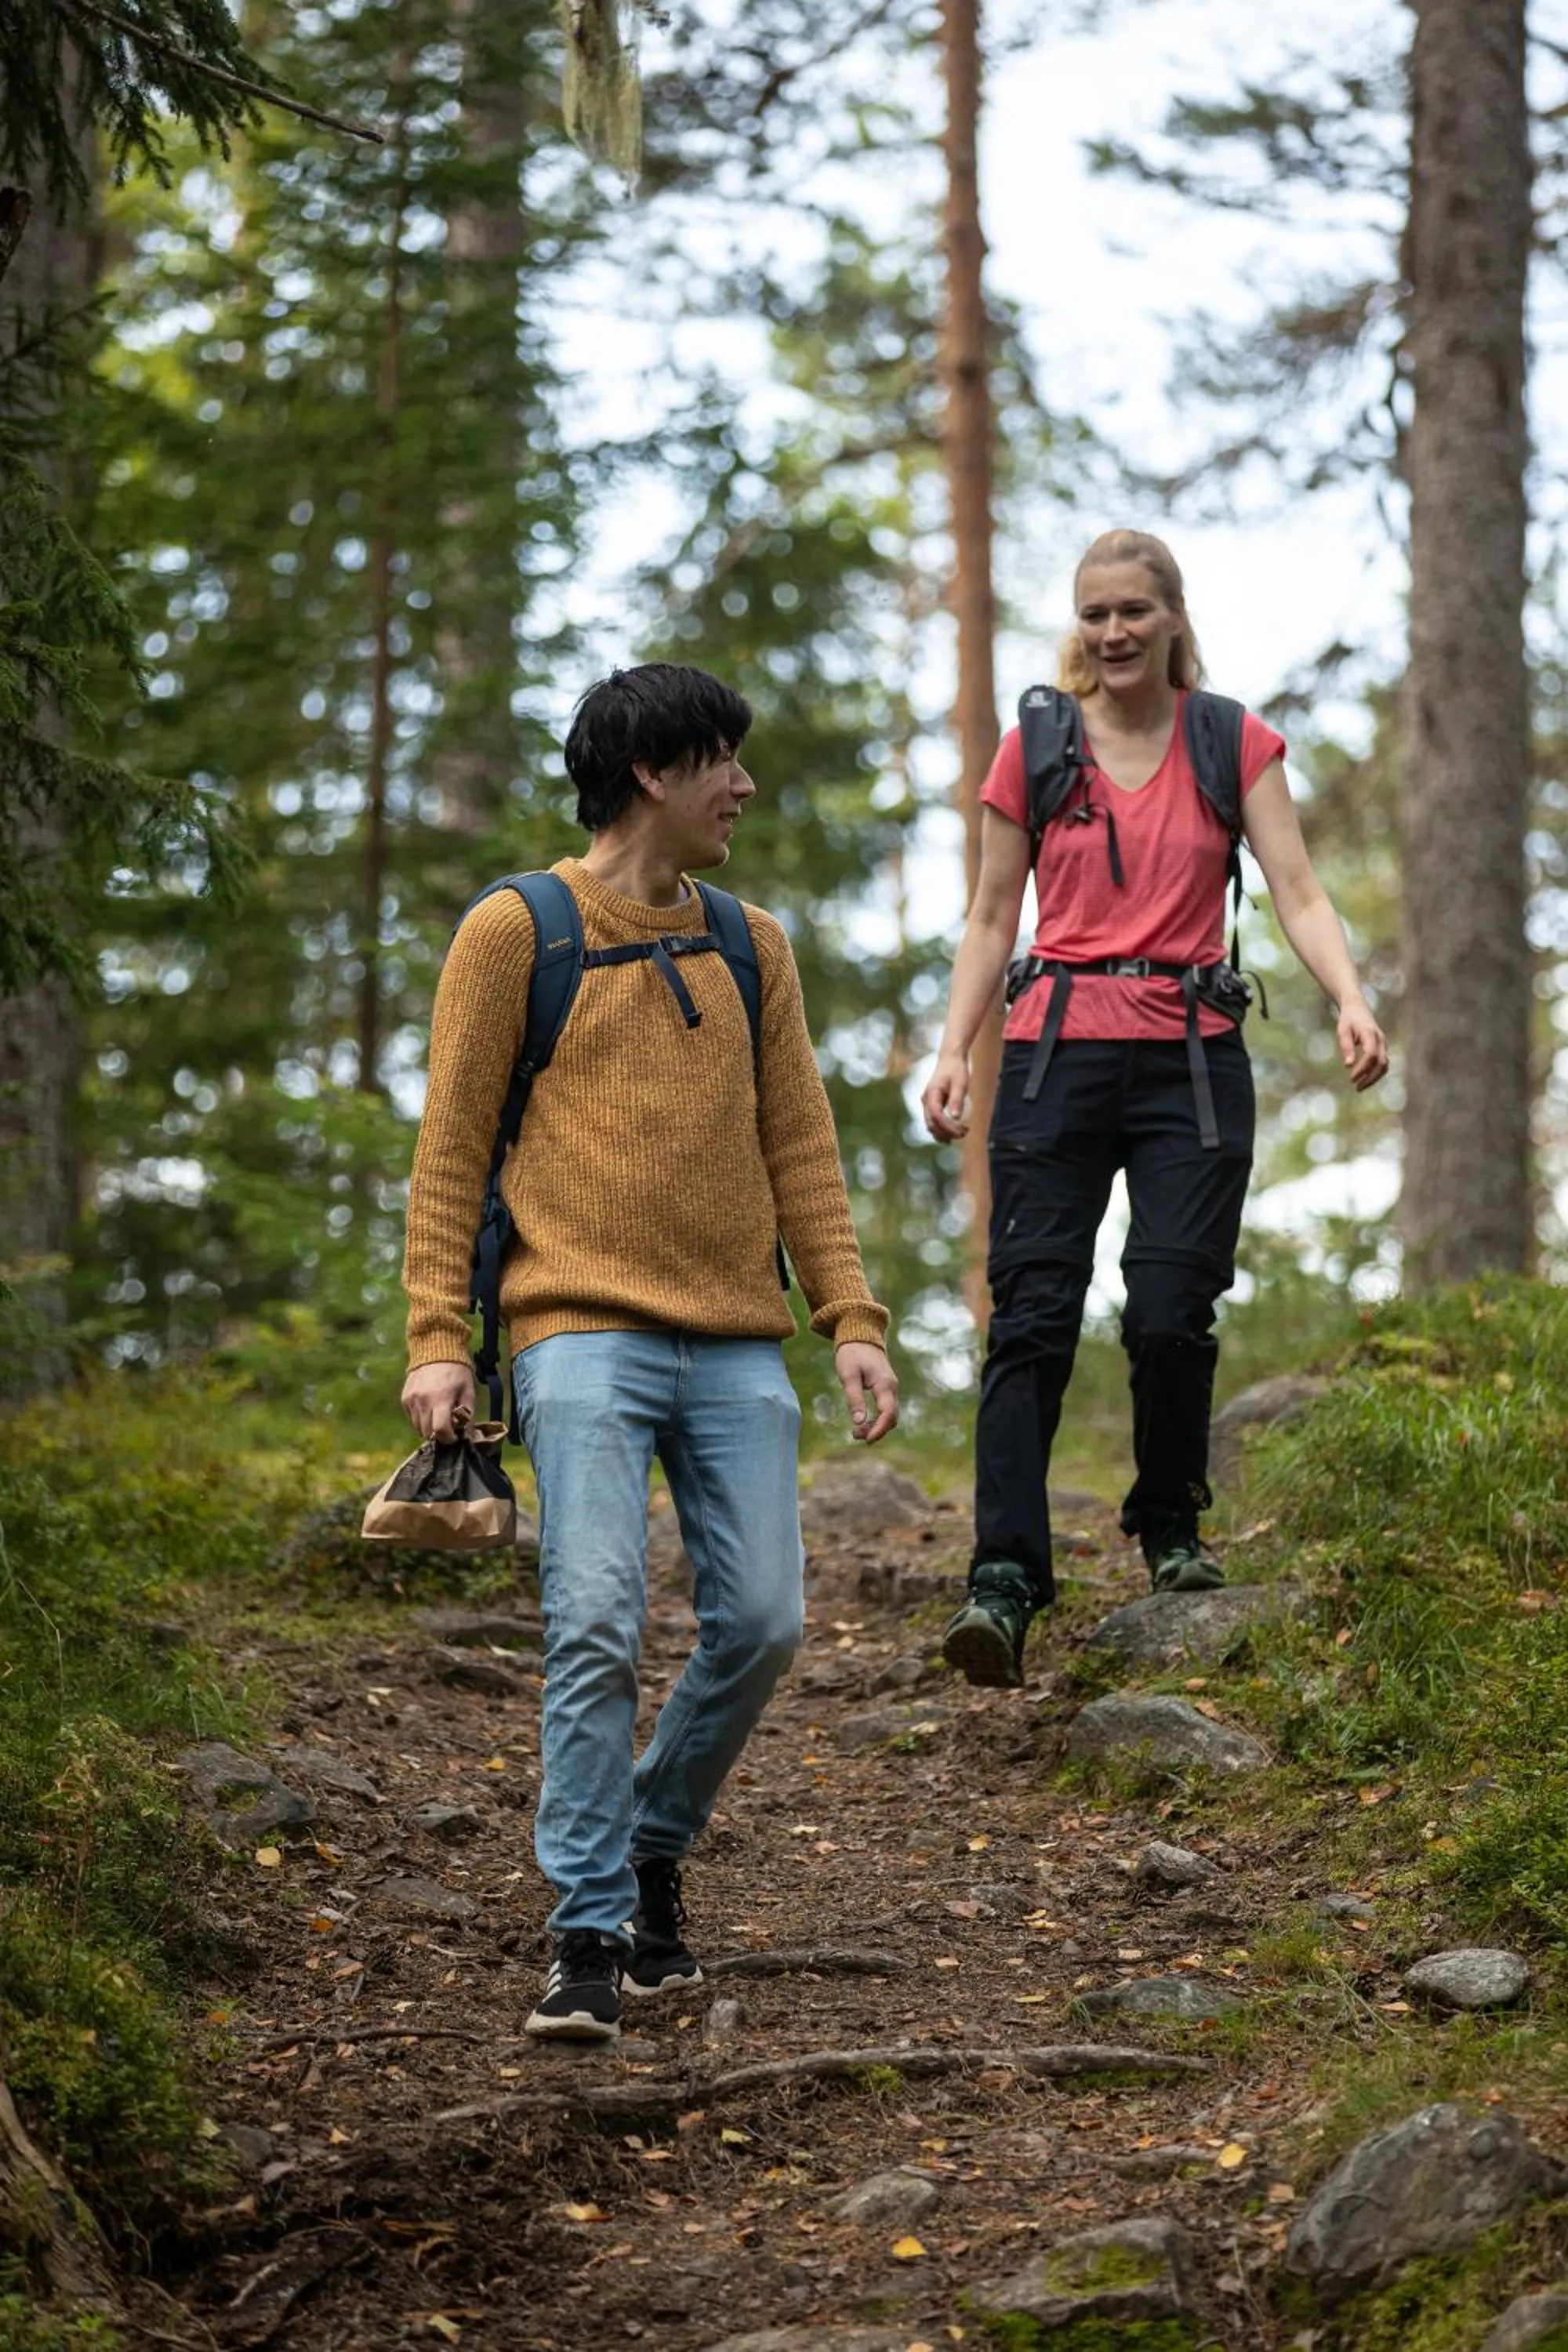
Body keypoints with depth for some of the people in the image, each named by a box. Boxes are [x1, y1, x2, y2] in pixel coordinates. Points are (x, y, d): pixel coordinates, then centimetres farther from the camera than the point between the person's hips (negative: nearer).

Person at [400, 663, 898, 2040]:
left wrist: (853, 1322, 5)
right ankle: (591, 1935, -7)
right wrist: (437, 1340, -6)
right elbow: (451, 1148, 2)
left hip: (738, 1347, 5)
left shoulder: (751, 946, 18)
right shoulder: (516, 931, 3)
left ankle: (654, 1849, 22)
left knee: (761, 1620, -2)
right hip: (584, 1335, -5)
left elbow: (800, 1149, 16)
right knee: (596, 1624, -15)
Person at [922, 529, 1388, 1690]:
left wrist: (1352, 1002, -19)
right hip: (1060, 1049, 0)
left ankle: (1172, 1528, 18)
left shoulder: (1237, 746, 6)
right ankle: (1004, 1580, -14)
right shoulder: (1035, 749, 8)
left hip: (1193, 1057, 0)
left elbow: (1300, 894, -1)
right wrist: (953, 1051, -1)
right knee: (1033, 1313, -9)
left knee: (1173, 1312, -7)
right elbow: (992, 920, 11)